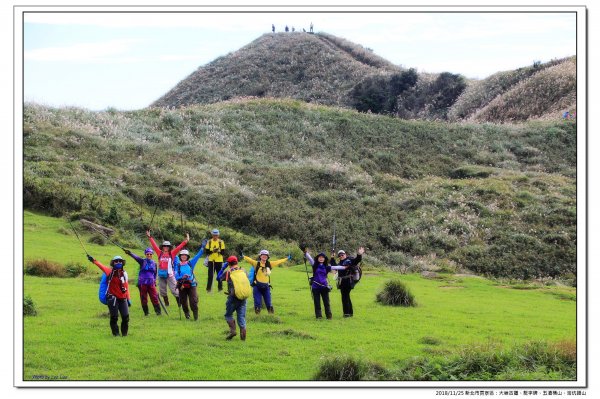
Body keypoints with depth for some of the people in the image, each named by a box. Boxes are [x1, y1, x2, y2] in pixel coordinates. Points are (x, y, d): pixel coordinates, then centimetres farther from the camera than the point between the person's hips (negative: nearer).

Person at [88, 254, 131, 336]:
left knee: (125, 316, 2)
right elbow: (101, 266, -20)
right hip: (113, 298, -4)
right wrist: (94, 261, -37)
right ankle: (115, 332, 11)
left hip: (123, 299, 4)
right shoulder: (110, 272, -3)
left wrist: (128, 299, 12)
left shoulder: (124, 273, 8)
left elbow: (126, 287, 12)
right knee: (114, 317, -3)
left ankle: (124, 333, 17)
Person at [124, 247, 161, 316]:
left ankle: (158, 311, 3)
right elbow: (136, 257, -20)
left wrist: (154, 281, 13)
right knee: (143, 298, 3)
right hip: (142, 283, -1)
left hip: (151, 283, 1)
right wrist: (130, 253, -36)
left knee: (154, 297, -4)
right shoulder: (142, 261, -1)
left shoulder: (154, 263, 7)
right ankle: (145, 312, 13)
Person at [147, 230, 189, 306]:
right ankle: (166, 302, 25)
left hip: (170, 275, -3)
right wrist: (150, 237, 7)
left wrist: (185, 241, -8)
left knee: (174, 290, -5)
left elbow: (178, 248, -2)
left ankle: (179, 302, 0)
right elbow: (154, 245, 7)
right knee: (162, 291, 10)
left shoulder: (172, 254, 1)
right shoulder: (160, 253, 6)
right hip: (161, 275, 3)